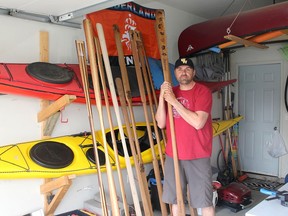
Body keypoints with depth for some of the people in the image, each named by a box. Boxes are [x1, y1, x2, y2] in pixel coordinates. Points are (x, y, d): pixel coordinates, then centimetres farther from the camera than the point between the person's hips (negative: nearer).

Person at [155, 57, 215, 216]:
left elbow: (198, 123, -22)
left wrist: (174, 102, -20)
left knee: (204, 200, 7)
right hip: (172, 155, 5)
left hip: (197, 156, -4)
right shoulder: (169, 92, 7)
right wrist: (161, 97, -11)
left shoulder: (203, 91, -9)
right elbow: (161, 124, 0)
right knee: (175, 199, 15)